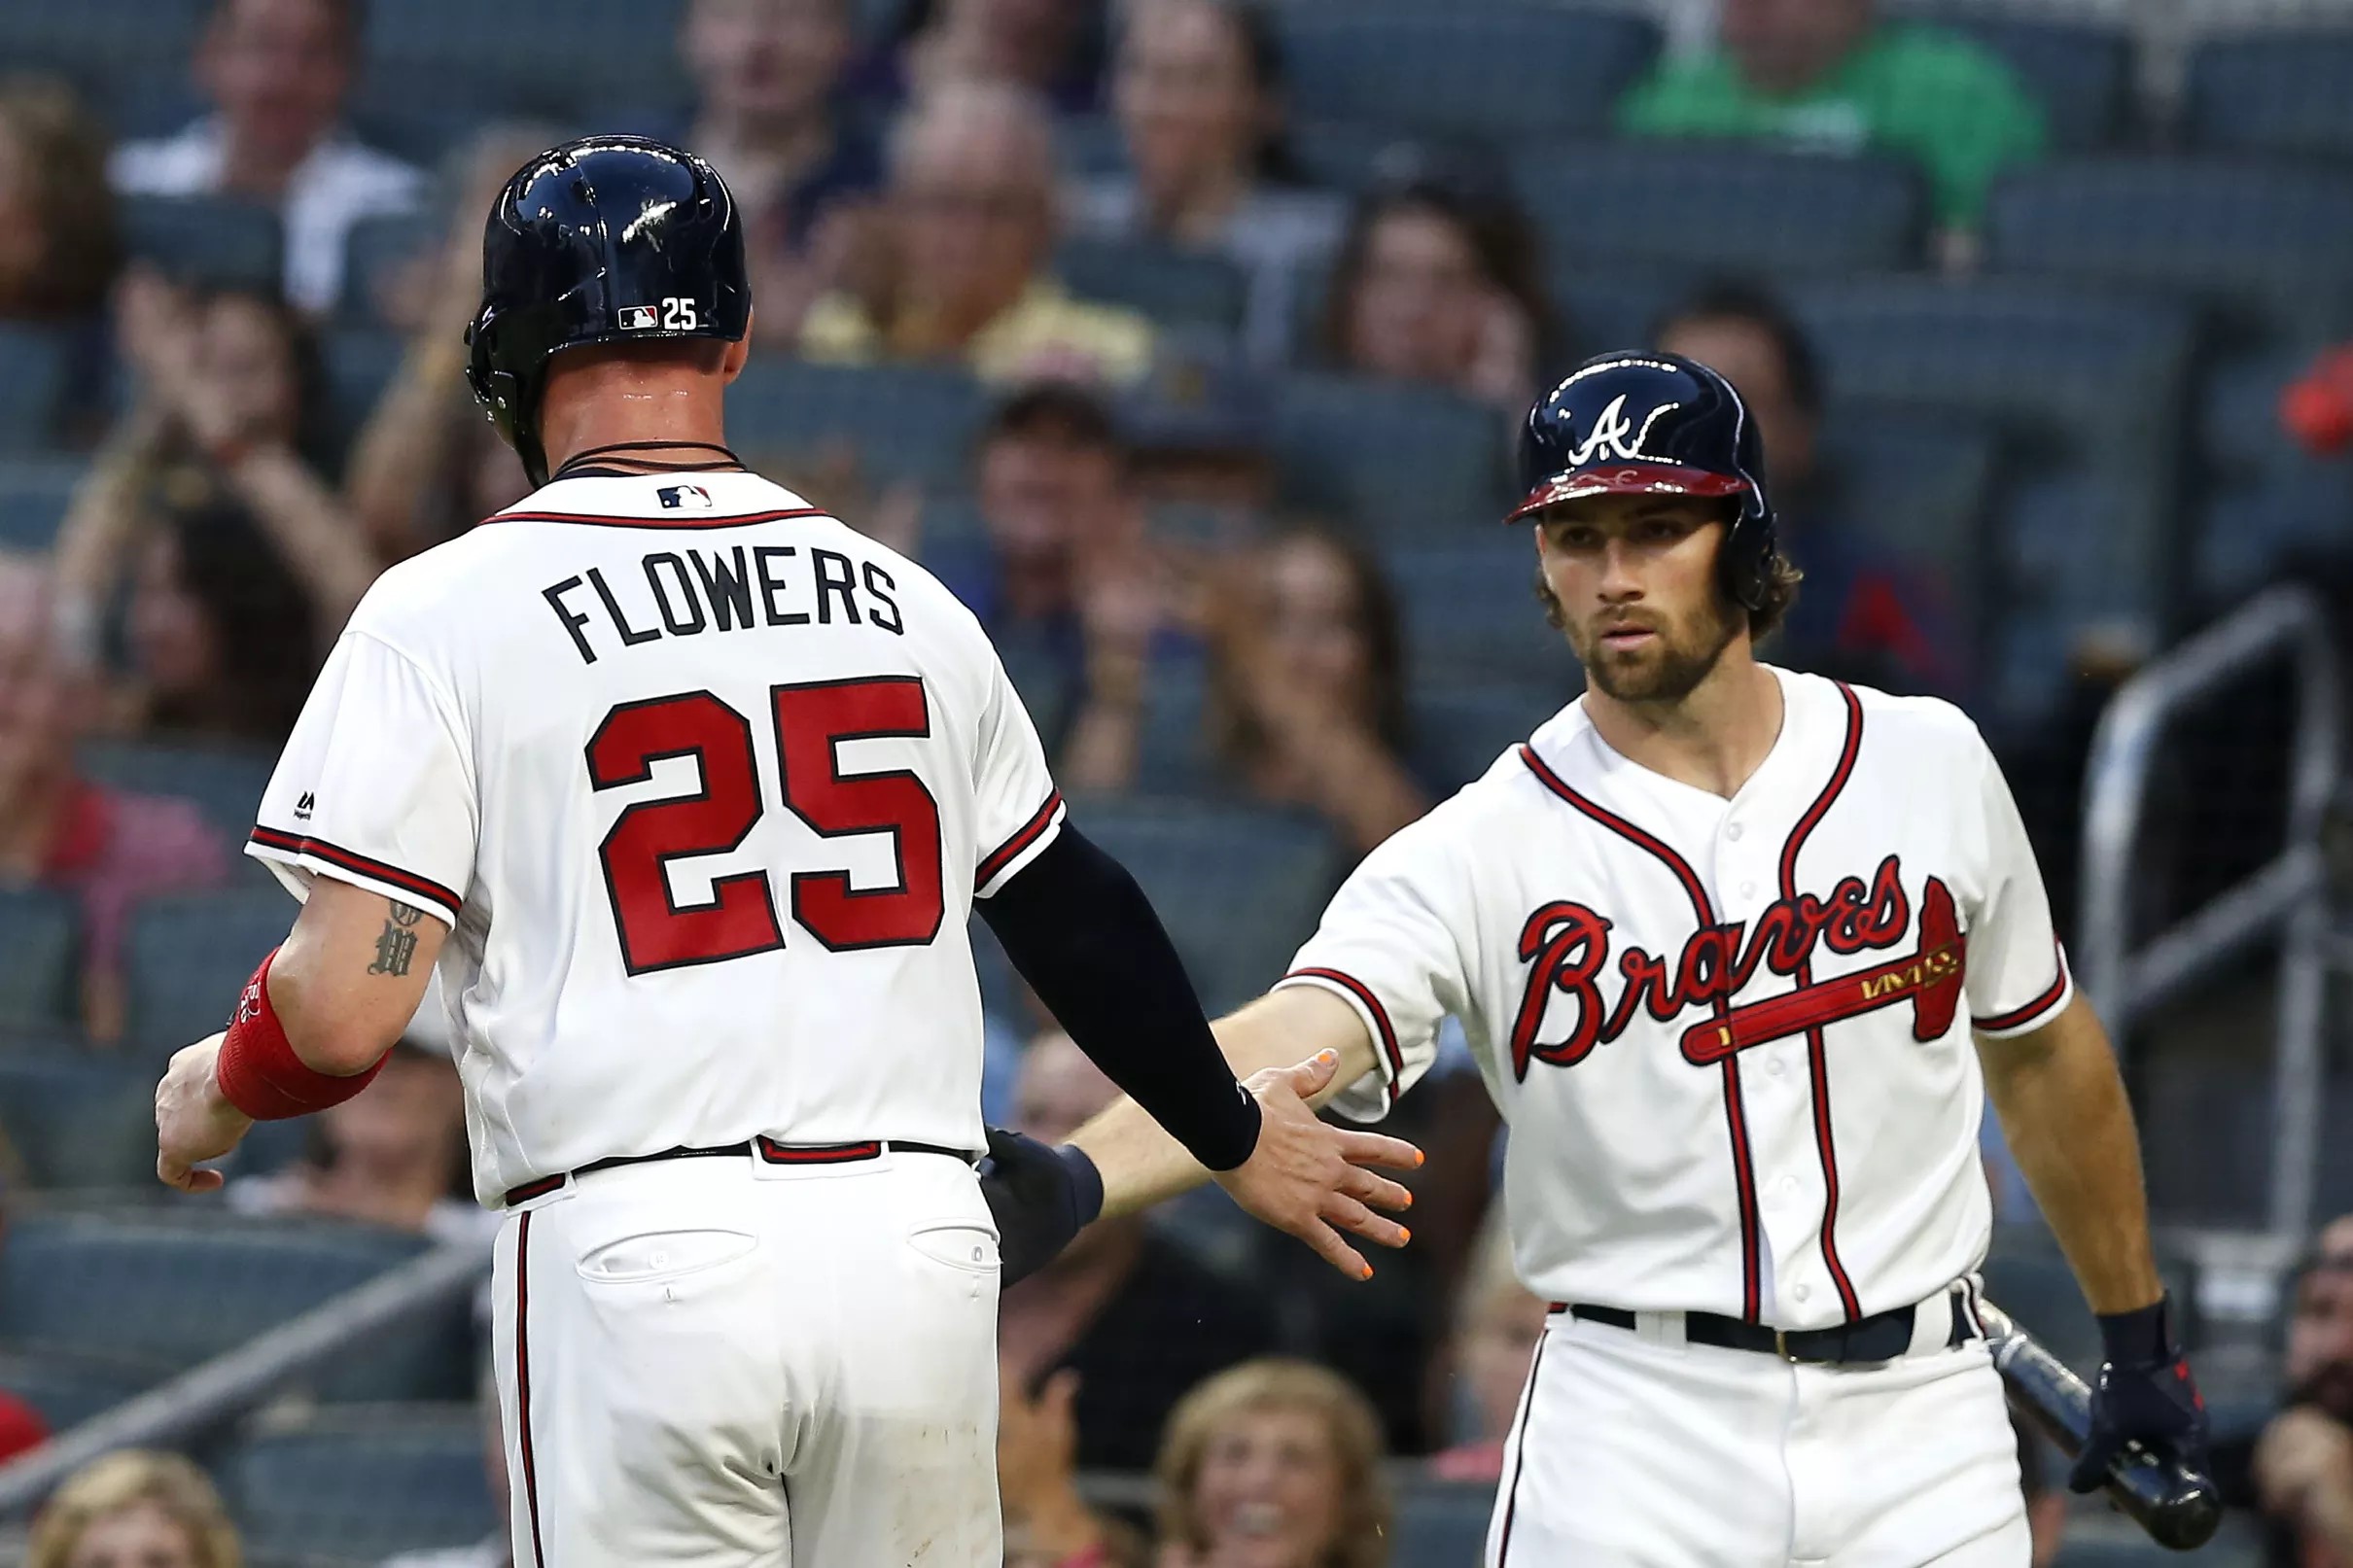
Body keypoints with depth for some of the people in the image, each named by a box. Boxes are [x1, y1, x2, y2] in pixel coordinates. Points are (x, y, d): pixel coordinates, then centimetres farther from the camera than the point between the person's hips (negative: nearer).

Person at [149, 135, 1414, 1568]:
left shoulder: (448, 614, -1)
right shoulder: (907, 603, 12)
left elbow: (345, 1012, -8)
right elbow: (1082, 927, 21)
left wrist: (212, 1098, 15)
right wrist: (1236, 1137, 38)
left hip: (639, 1266, -4)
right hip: (920, 1244, 4)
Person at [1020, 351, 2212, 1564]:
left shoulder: (1928, 763, 4)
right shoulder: (1482, 851, -7)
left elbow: (2040, 1050, 18)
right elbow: (1288, 1043, -23)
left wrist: (2141, 1341, 22)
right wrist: (1064, 1182, -42)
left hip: (1919, 1423, 2)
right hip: (1634, 1436, -2)